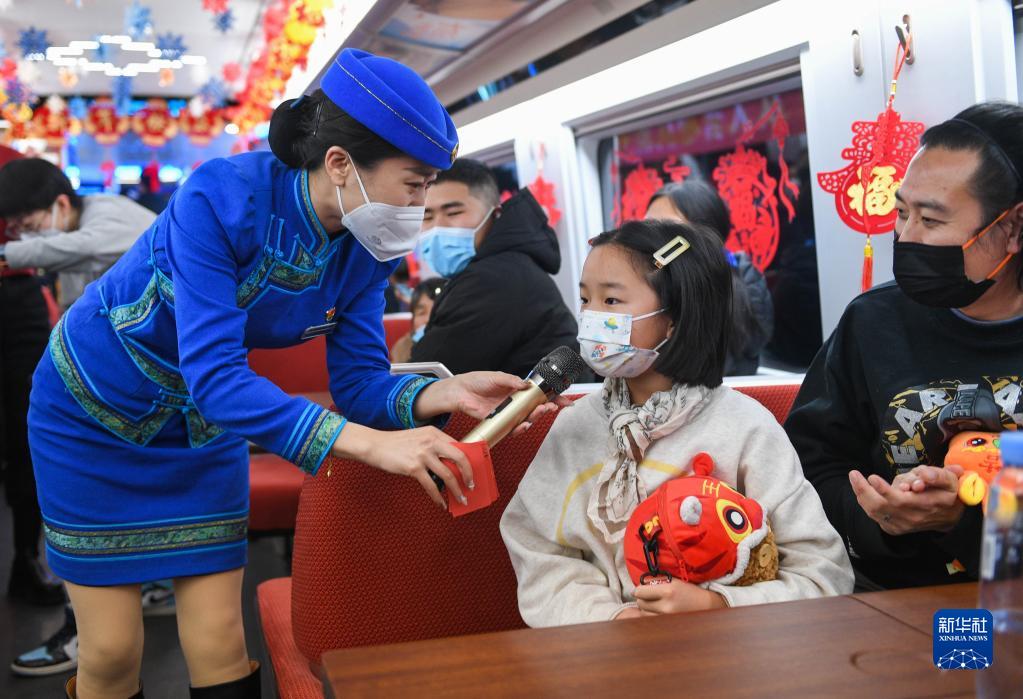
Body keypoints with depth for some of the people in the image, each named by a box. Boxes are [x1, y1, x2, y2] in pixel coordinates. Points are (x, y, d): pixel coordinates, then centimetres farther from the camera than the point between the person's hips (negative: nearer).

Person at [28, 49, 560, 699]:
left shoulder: (368, 249, -15)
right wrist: (370, 443, -47)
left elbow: (359, 381, -13)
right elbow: (213, 373, -39)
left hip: (202, 424, 4)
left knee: (219, 640, 2)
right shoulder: (220, 197, -33)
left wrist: (444, 393, -33)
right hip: (94, 408, -4)